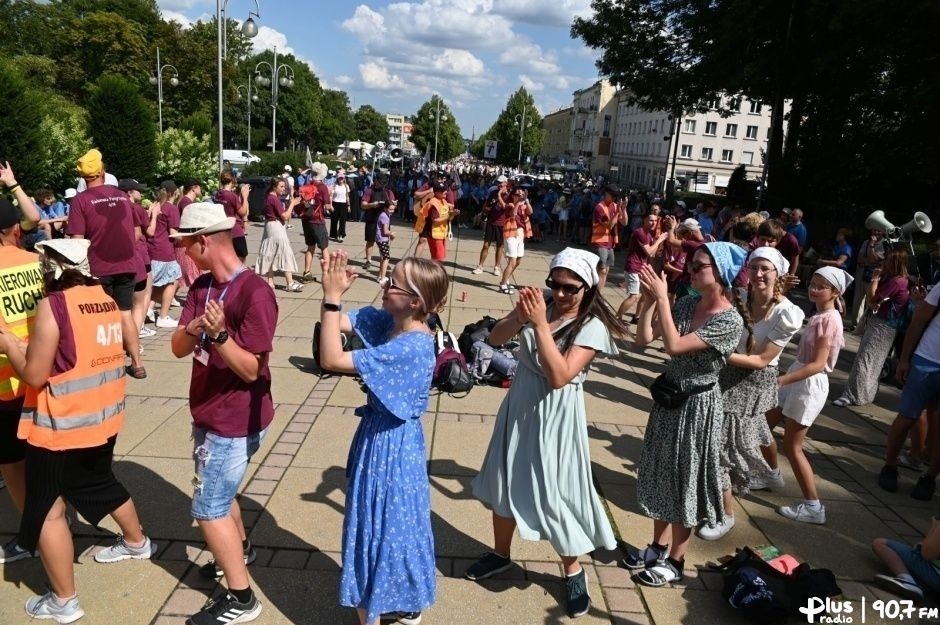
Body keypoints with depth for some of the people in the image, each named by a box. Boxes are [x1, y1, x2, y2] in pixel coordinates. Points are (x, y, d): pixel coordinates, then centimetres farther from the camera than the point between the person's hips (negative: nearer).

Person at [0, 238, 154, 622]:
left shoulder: (53, 305, -19)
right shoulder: (105, 298, 3)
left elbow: (34, 375, -17)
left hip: (59, 427, -7)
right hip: (102, 417, 7)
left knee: (47, 510, 7)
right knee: (100, 483, 29)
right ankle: (137, 542, 48)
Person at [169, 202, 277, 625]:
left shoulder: (255, 292, -23)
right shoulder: (202, 286, 2)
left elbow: (251, 369, -23)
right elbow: (178, 348, -4)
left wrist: (218, 334, -38)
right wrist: (193, 328, -25)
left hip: (234, 422, -9)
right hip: (209, 415, 9)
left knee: (208, 509, 0)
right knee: (219, 493, 26)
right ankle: (240, 549, 51)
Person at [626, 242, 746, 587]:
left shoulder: (730, 321, -21)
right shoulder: (686, 304, -2)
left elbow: (675, 346, -30)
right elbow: (643, 339, -5)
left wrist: (662, 297, -28)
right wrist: (650, 300, -16)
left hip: (697, 406, -7)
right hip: (669, 398, 7)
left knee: (684, 481, 8)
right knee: (661, 474, 18)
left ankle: (675, 561, 26)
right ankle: (657, 546, 37)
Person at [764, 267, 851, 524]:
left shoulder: (829, 319, -19)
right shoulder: (820, 316, 10)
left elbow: (818, 365, -25)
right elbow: (807, 357, 10)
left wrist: (780, 380, -30)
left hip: (810, 385, -9)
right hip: (798, 380, 9)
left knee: (792, 445, -3)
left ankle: (813, 507, 6)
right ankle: (772, 474, 39)